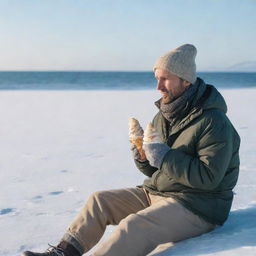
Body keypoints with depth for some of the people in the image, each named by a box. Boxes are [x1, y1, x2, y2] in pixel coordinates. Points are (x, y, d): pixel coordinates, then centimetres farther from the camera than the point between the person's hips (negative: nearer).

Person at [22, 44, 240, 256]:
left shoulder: (214, 122, -17)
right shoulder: (163, 117, 9)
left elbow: (208, 177, -25)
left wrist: (164, 156, -25)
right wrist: (142, 158, -9)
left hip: (196, 208, -9)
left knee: (132, 226, -30)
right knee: (99, 200, 1)